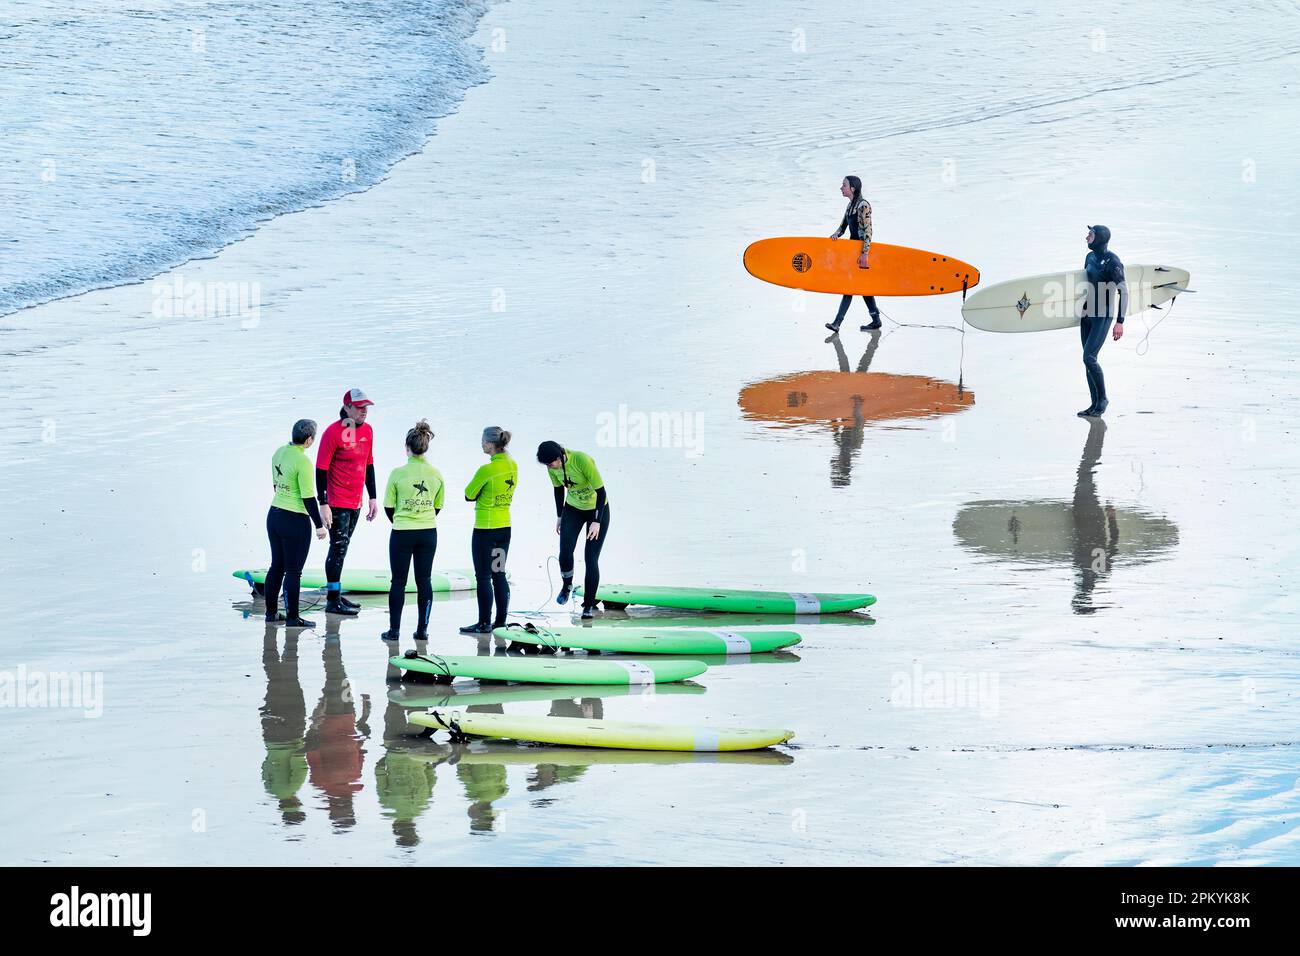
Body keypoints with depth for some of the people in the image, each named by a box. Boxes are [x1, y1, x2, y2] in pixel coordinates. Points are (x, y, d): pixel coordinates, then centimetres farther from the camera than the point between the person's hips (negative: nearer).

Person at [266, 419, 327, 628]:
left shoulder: (279, 452, 4)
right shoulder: (302, 462, -19)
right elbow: (308, 498, -17)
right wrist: (319, 525, -10)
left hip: (274, 515, 8)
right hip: (295, 521, -8)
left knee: (277, 566, 17)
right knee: (293, 571, 1)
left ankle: (271, 612, 24)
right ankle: (292, 617, 7)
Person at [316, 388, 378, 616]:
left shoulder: (367, 430, 7)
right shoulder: (333, 432, -15)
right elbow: (321, 469, -15)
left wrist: (373, 498, 16)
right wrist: (323, 504, -18)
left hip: (355, 502, 7)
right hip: (337, 502, -7)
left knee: (342, 548, 14)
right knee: (338, 548, -7)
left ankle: (336, 595, 22)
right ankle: (333, 601, -4)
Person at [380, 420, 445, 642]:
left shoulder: (398, 473, -11)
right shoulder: (436, 474, -1)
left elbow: (389, 507, -3)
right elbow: (438, 506, 9)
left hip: (402, 532, -3)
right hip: (428, 532, 3)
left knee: (398, 581, 6)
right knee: (424, 580, 9)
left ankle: (394, 629, 7)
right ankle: (423, 629, 10)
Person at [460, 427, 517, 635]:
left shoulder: (486, 470, -20)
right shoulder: (513, 465, 3)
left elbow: (469, 495, -10)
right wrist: (484, 496, 2)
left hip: (485, 530, -7)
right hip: (505, 527, 7)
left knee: (483, 577, 0)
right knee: (499, 575, 13)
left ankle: (484, 623, 3)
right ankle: (501, 621, 16)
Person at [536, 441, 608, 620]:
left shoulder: (582, 460, -33)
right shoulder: (552, 466, -15)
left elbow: (600, 491, -26)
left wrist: (596, 522, -27)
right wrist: (559, 516, 10)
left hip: (597, 509, -4)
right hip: (573, 509, 4)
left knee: (591, 559, -7)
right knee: (565, 552, -13)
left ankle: (589, 606, 4)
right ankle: (566, 585, 17)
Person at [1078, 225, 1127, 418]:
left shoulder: (1112, 261, -15)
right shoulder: (1091, 257, 9)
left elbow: (1123, 291, -17)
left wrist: (1120, 321, -21)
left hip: (1103, 317, -8)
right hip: (1087, 315, 8)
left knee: (1089, 358, -16)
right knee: (1088, 360, 7)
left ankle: (1103, 399, -1)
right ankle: (1095, 404, 12)